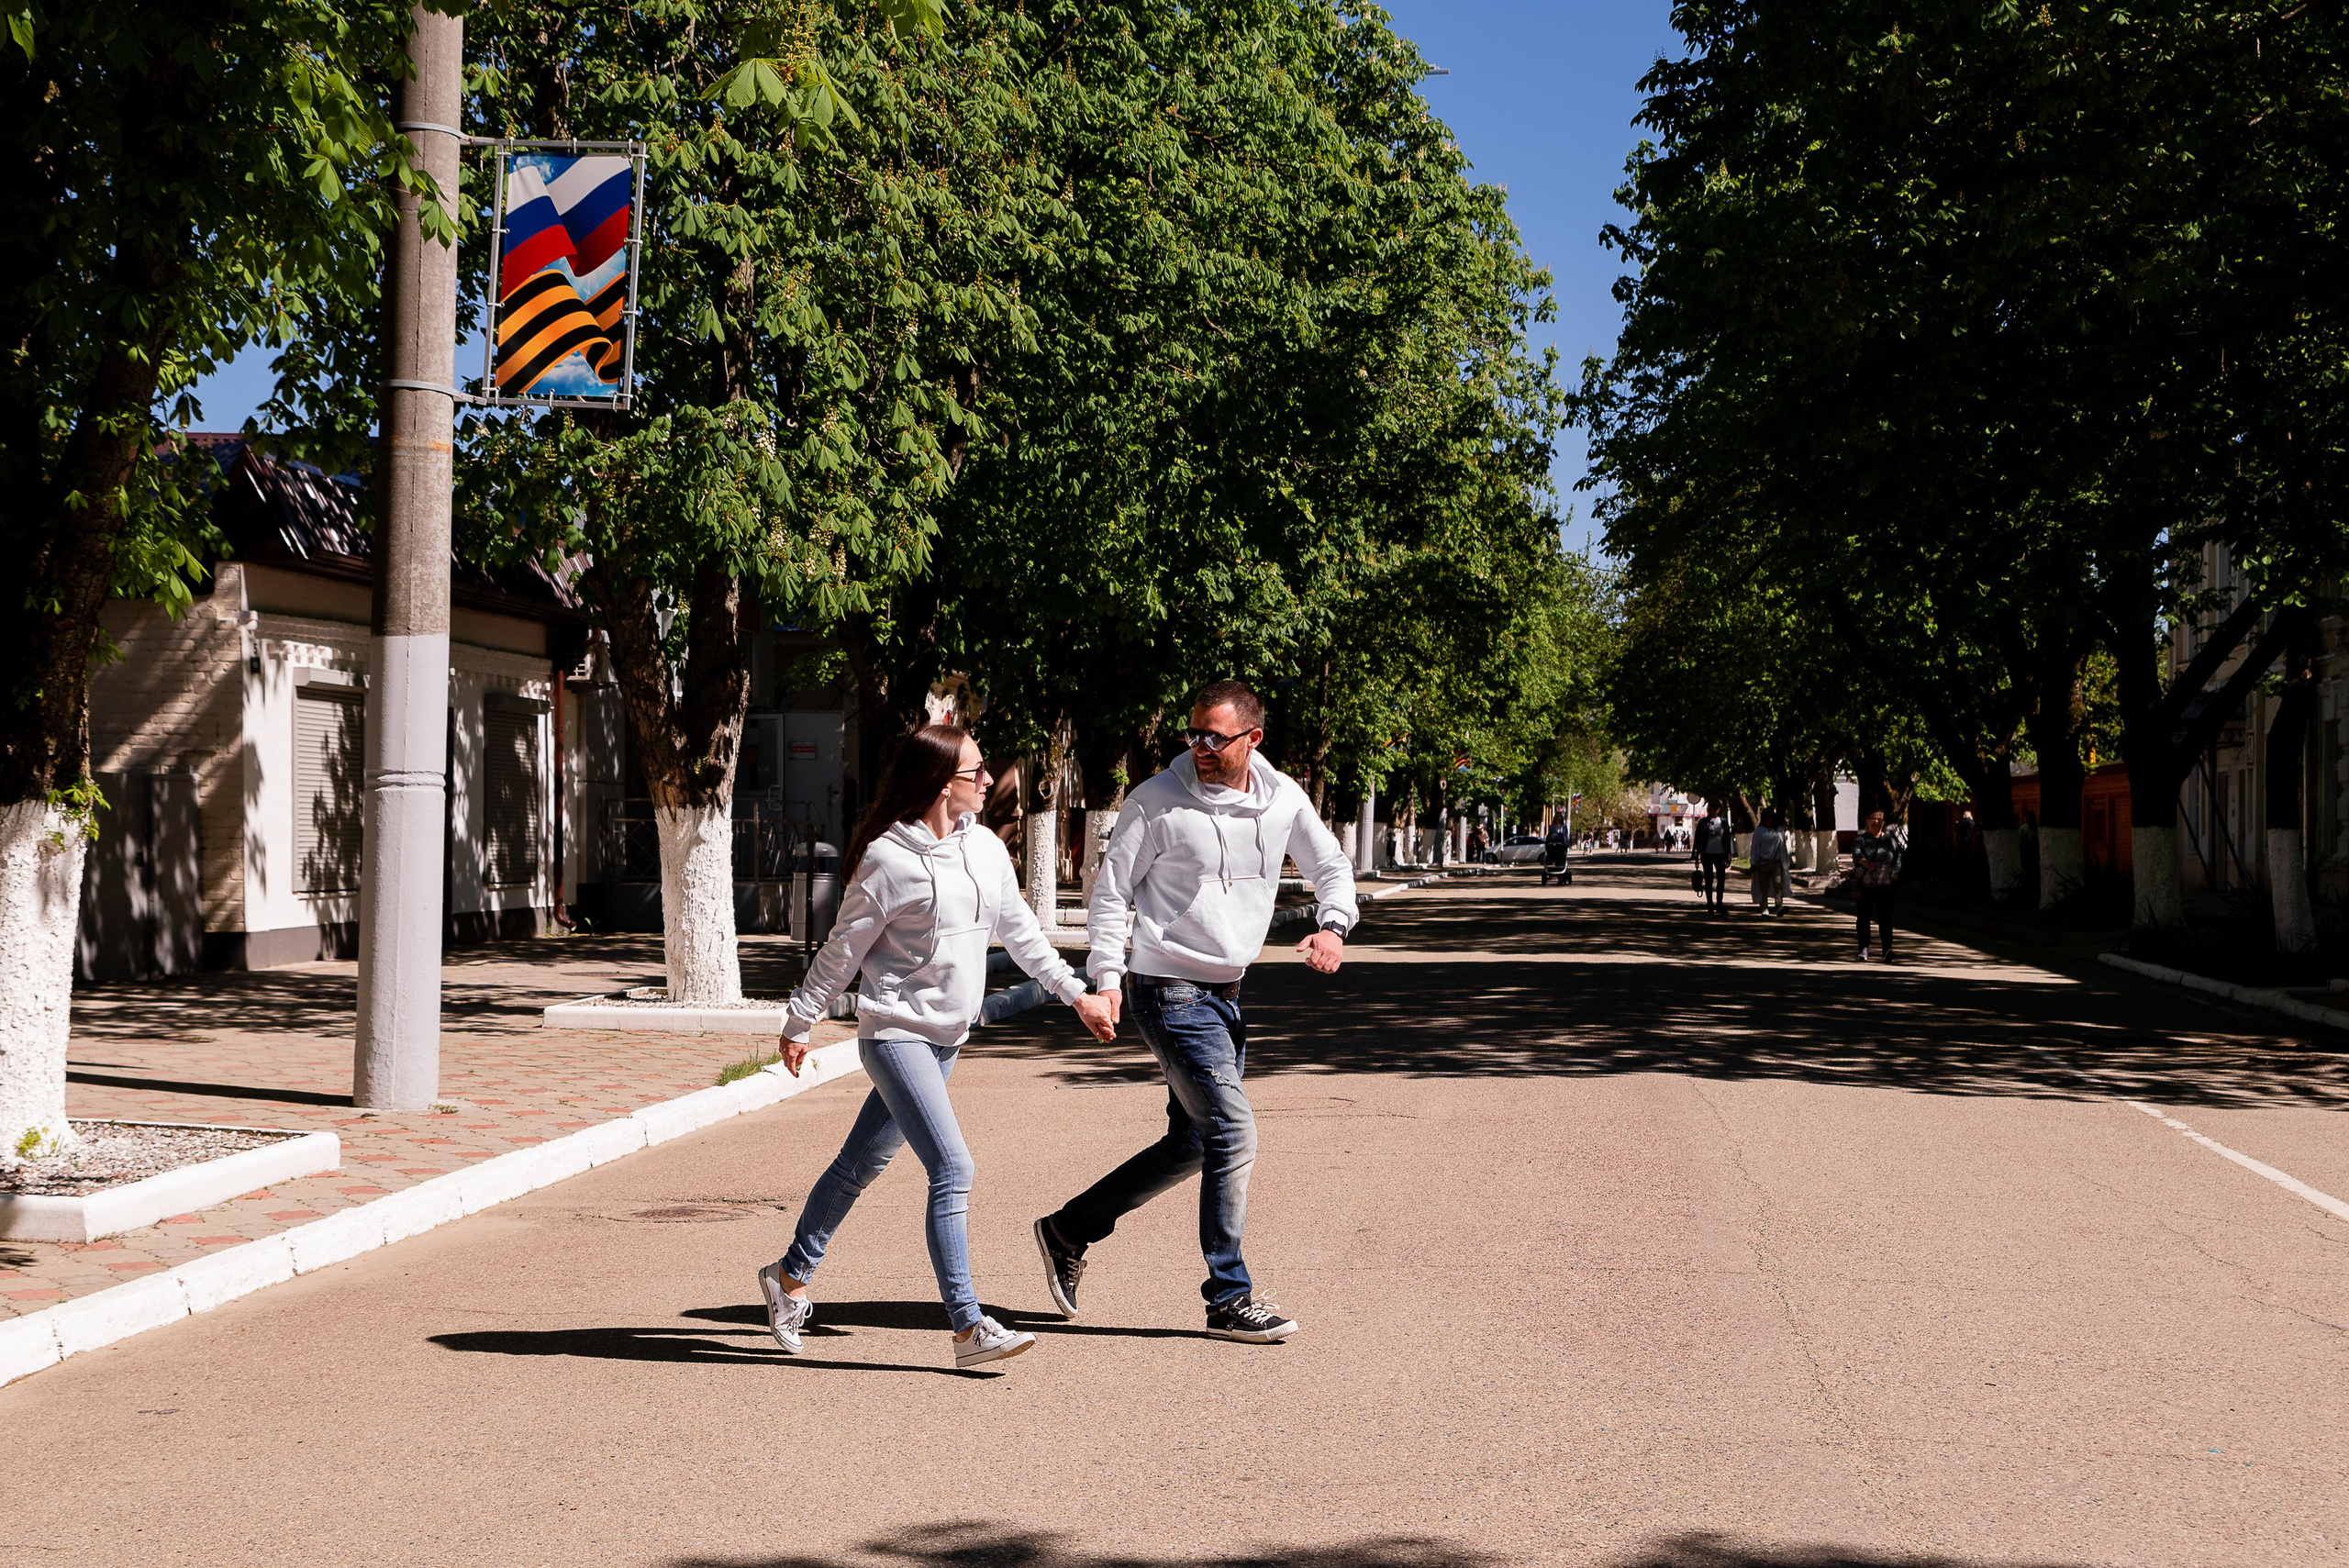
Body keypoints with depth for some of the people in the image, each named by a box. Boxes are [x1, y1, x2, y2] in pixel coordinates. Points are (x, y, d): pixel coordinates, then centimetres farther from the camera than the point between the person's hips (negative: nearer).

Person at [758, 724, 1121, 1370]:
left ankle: (791, 1277, 34)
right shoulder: (887, 861, -14)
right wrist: (799, 1025, 1)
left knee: (863, 1163, 17)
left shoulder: (986, 849, 5)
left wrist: (1077, 994, 16)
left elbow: (1020, 933, 16)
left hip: (947, 1038, 7)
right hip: (895, 1032, -7)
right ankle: (968, 1328, -12)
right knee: (953, 1170, -15)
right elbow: (842, 952, -6)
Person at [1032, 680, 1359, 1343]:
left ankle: (1068, 1230, 26)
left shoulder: (1283, 798, 3)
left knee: (1191, 1145, 13)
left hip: (1226, 995, 7)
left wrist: (1333, 926, -3)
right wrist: (1107, 978, -13)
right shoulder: (1158, 800, -11)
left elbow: (1331, 864, 16)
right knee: (1232, 1135, -11)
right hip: (1170, 991, -7)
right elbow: (1112, 889, -6)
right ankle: (1231, 1300, 0)